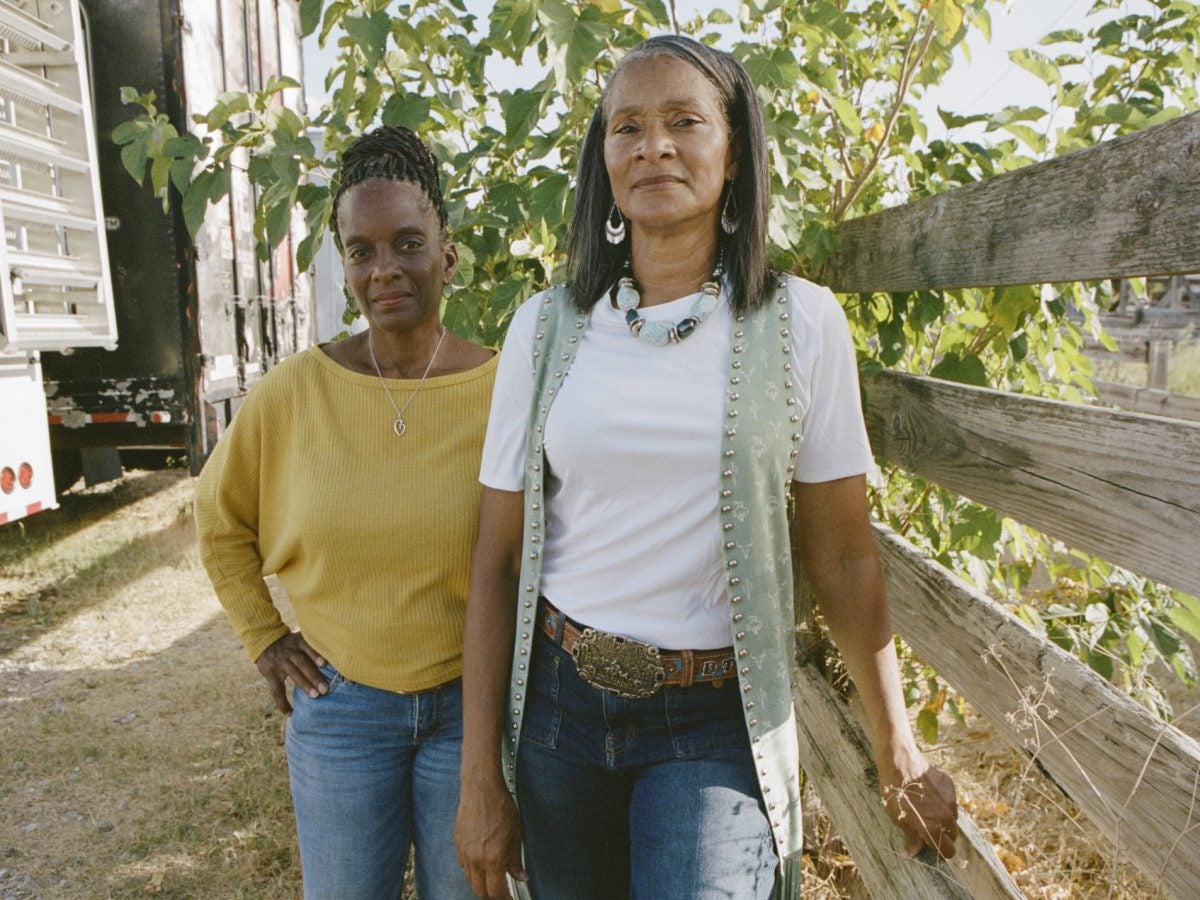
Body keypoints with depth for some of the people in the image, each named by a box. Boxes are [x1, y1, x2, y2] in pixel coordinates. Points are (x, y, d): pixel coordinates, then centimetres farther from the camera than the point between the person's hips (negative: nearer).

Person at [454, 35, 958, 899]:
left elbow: (843, 557, -1)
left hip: (714, 722, -2)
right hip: (559, 703, 2)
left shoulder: (801, 323, -6)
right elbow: (498, 559, -1)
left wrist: (899, 753, 3)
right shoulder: (547, 328, -2)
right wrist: (481, 779, -1)